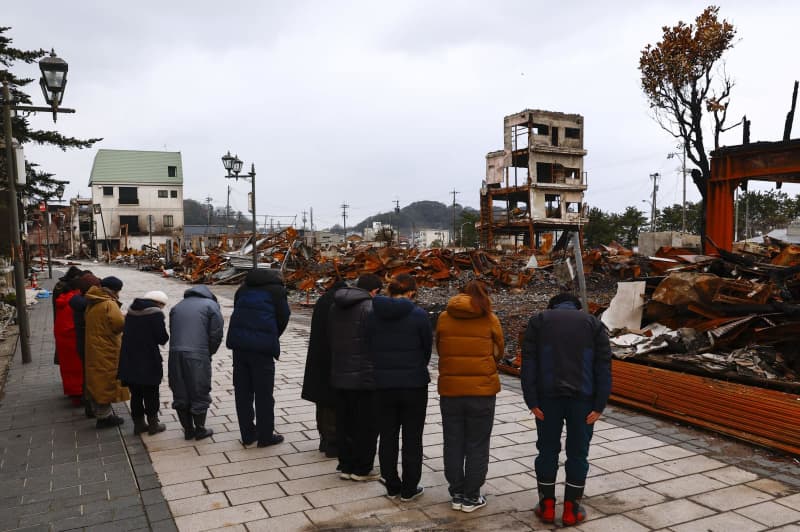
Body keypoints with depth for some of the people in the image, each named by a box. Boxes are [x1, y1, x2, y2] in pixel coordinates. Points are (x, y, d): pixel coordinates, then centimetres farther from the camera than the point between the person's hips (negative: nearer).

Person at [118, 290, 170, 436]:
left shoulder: (131, 311, 5)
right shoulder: (156, 314, -15)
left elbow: (127, 333, 11)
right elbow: (162, 338, -15)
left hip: (129, 362, 6)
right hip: (149, 363, -6)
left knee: (135, 394, 17)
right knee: (151, 395, 10)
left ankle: (138, 423, 25)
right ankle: (153, 424, 18)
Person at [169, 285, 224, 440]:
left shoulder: (177, 307, 22)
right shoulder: (211, 305, 6)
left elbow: (172, 332, 16)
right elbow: (216, 334, -4)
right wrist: (208, 353, 12)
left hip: (175, 354, 5)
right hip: (198, 356, -5)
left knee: (180, 394, 14)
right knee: (200, 393, 9)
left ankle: (188, 429, 24)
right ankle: (200, 429, 18)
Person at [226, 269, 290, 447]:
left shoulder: (244, 288, 20)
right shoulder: (277, 290, 5)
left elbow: (237, 311, 17)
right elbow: (283, 317, 4)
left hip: (239, 344, 5)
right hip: (262, 346, -5)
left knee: (242, 392, 12)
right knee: (263, 394, 5)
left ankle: (247, 435, 19)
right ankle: (265, 436, 12)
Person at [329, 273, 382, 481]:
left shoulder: (335, 306, 10)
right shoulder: (370, 307, -15)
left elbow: (330, 339, 14)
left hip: (339, 376, 7)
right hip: (365, 377, -7)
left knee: (344, 424, 15)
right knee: (367, 425, 5)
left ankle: (346, 466, 22)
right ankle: (362, 469, 12)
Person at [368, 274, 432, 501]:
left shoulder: (374, 314, -4)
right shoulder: (418, 315, -12)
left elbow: (370, 346, 1)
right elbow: (427, 347, -1)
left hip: (384, 384, 3)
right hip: (414, 384, -3)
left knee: (388, 436, 15)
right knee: (412, 438, 10)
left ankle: (392, 486, 24)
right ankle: (409, 489, 18)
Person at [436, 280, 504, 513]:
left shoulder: (444, 318, 1)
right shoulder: (489, 319, -4)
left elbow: (440, 351, 8)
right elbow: (498, 351, 7)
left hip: (450, 389, 2)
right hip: (482, 390, -2)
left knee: (453, 444, 13)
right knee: (477, 446, 9)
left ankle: (457, 495, 21)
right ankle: (471, 497, 16)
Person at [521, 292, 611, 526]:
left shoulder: (538, 320, 9)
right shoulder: (594, 323, 11)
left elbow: (529, 363, -2)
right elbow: (603, 366, 1)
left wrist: (532, 401, -3)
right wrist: (599, 405, -1)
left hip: (548, 396, 0)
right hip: (583, 398, 0)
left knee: (547, 450, 12)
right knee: (577, 453, 11)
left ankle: (547, 507, 20)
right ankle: (571, 510, 18)